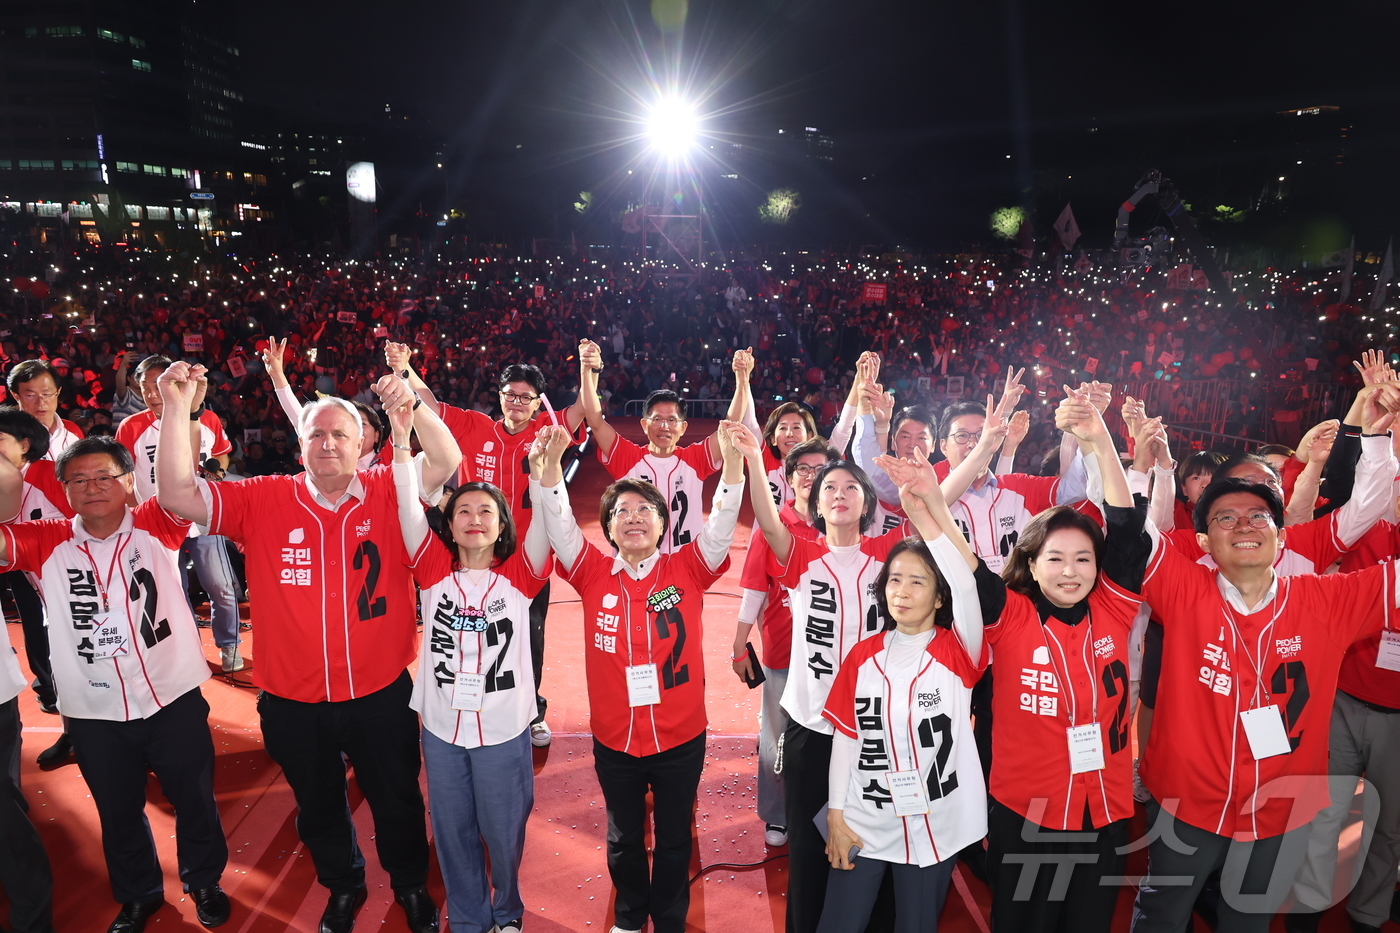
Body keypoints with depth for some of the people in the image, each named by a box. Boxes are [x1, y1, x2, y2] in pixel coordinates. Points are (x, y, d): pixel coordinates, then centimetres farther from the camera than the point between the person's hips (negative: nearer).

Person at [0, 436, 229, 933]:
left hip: (173, 698, -2)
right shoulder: (47, 543, -3)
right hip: (93, 712, 2)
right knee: (118, 810, 21)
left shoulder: (155, 527, -8)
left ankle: (204, 880, 41)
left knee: (194, 798, 15)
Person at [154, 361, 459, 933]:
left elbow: (446, 461, -23)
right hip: (293, 702, 2)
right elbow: (176, 494, -15)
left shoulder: (387, 492, -10)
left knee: (397, 800, 20)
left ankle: (411, 884, 48)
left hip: (381, 694, -1)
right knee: (318, 805, 25)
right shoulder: (264, 501, -7)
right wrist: (177, 407, -25)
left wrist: (411, 404, -38)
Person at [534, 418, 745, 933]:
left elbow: (723, 520, -19)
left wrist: (732, 457, -34)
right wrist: (552, 459, -30)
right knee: (623, 838, 23)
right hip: (614, 740, 1)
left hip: (680, 738, -1)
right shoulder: (593, 574, -6)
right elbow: (557, 519, -15)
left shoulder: (687, 570, -8)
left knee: (674, 838, 19)